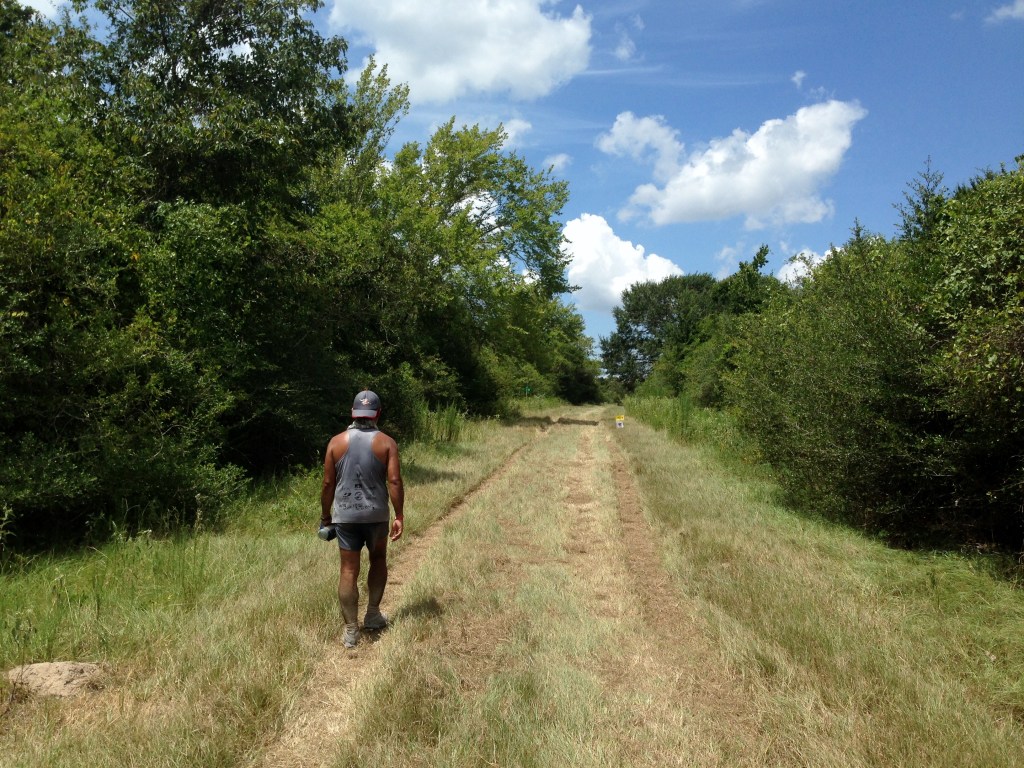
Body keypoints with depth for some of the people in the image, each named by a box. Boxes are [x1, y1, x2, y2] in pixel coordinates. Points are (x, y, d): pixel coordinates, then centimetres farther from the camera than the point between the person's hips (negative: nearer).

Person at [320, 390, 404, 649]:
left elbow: (328, 483, 0)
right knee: (378, 560, 22)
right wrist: (400, 516, -6)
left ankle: (351, 631, 9)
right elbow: (394, 481, -12)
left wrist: (325, 516, 10)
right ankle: (373, 615, 28)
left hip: (345, 514, 0)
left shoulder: (337, 442, -2)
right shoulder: (386, 443, -5)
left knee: (349, 570, 5)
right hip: (376, 514, 0)